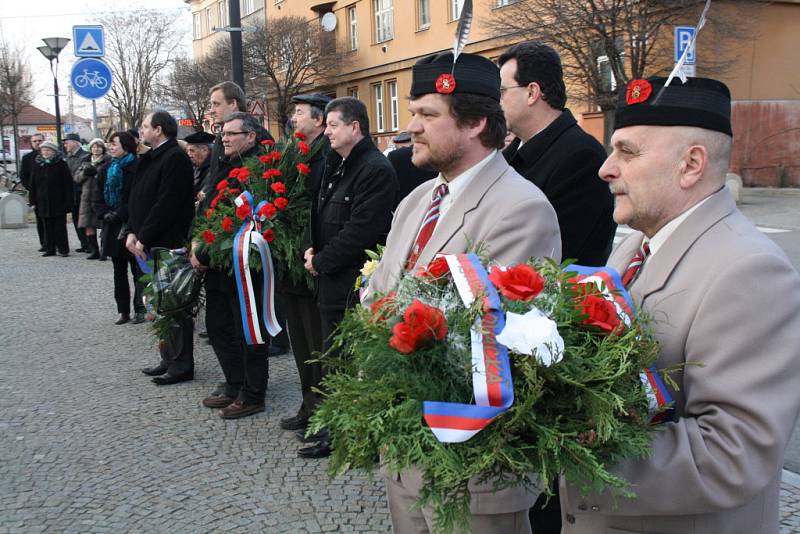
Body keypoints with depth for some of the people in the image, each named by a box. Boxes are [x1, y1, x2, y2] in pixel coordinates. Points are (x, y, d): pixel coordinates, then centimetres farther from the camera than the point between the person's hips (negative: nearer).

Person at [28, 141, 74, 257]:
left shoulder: (61, 165, -3)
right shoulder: (38, 166, 9)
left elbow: (68, 184, -6)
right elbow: (33, 185, 13)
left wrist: (68, 201, -11)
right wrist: (33, 201, 8)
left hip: (58, 202, -4)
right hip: (43, 203, 4)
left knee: (60, 227, 1)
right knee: (48, 227, 8)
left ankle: (63, 249, 6)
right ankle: (49, 249, 13)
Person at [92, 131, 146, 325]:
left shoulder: (136, 167, -10)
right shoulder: (105, 169, 11)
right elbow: (97, 197, 12)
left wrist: (120, 215, -16)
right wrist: (105, 213, -6)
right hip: (113, 227, 7)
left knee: (138, 270, 0)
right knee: (119, 271, 11)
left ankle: (139, 309, 7)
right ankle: (123, 311, 18)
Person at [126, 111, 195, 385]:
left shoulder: (175, 158, -14)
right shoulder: (150, 158, 15)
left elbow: (166, 204, -21)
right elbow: (137, 198, 17)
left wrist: (143, 238, -17)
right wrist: (132, 232, 5)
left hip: (169, 244, -10)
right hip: (150, 245, 10)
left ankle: (182, 365, 6)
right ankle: (169, 358, 26)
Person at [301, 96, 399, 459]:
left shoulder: (376, 170, -14)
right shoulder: (336, 167, 17)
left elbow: (359, 231, -21)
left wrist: (321, 261, -13)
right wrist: (314, 249, 4)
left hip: (356, 284, -10)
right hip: (332, 282, 10)